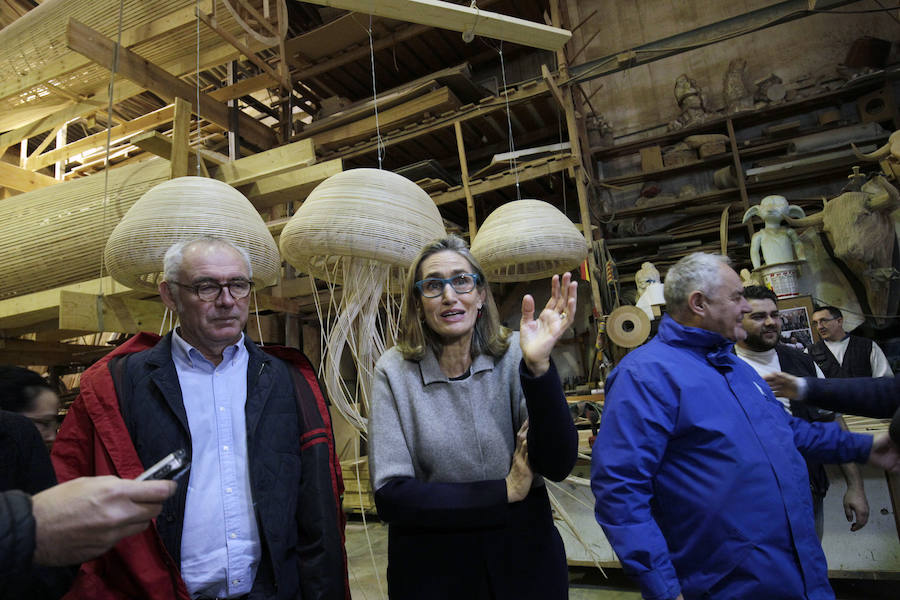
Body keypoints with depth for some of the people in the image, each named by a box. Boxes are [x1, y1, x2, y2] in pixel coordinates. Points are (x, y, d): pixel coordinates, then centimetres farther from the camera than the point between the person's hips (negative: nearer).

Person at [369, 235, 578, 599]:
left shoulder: (512, 357, -10)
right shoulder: (395, 371, -12)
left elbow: (558, 467, -17)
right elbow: (390, 496, -15)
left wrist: (538, 368, -31)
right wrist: (505, 492, -16)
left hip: (526, 561, 1)